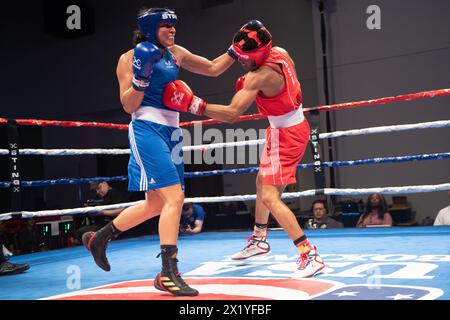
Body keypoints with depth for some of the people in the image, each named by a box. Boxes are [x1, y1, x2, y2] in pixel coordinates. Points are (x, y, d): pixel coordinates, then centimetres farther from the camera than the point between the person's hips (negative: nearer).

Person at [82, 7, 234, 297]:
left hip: (170, 132, 8)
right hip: (148, 130, -8)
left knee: (156, 204, 15)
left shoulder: (175, 53, 13)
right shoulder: (130, 59, -4)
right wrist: (141, 77, -21)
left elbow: (213, 69, 19)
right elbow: (128, 106, -7)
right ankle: (169, 274, -13)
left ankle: (99, 238, 32)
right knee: (174, 198, -17)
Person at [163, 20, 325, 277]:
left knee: (270, 197, -14)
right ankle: (259, 240, 41)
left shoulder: (260, 75, -29)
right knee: (262, 181, 24)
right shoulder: (280, 53, -3)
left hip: (286, 135, -10)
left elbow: (231, 114, -31)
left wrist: (193, 104, -30)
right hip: (293, 127, 10)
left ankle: (310, 256, -15)